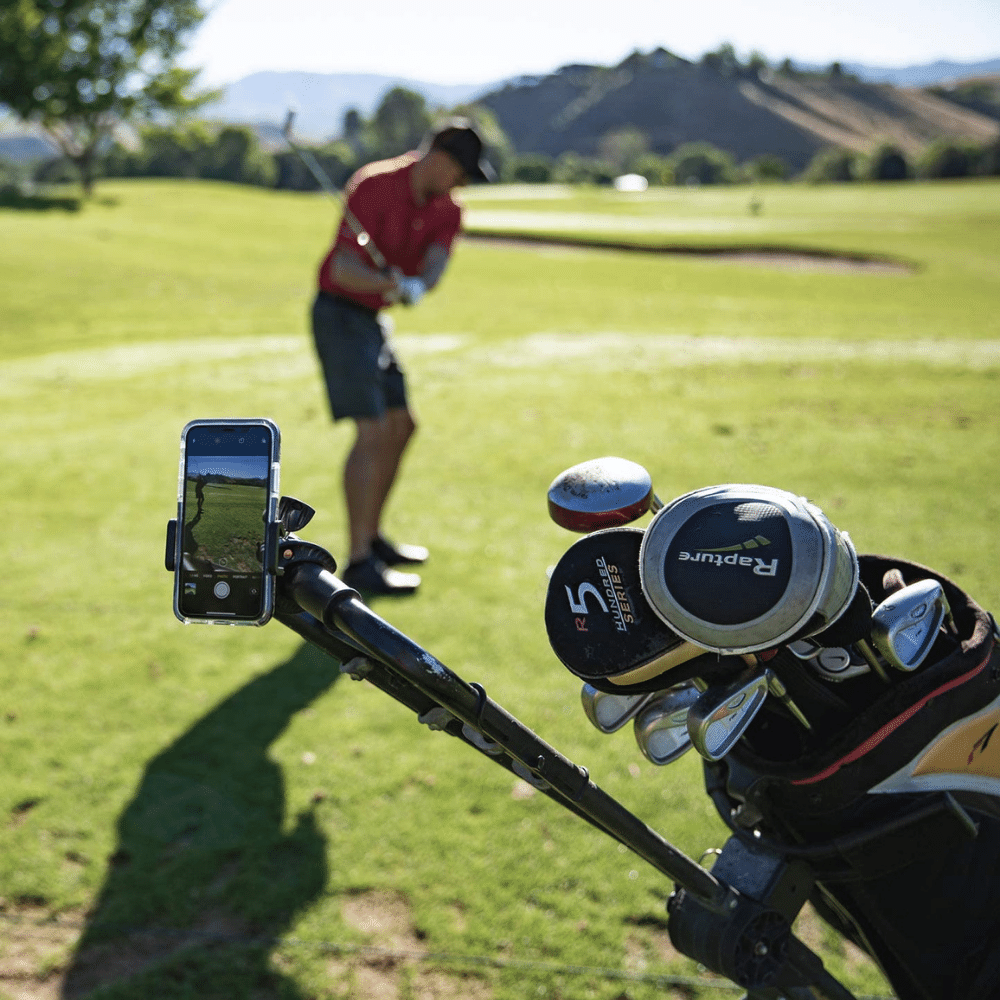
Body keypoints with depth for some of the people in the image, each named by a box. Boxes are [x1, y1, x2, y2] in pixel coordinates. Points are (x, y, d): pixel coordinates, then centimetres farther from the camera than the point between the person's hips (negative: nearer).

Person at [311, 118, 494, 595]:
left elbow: (435, 264, -17)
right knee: (372, 432, -16)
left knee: (400, 426, 14)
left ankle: (371, 538, 26)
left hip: (372, 317, 9)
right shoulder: (373, 186, -20)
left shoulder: (446, 211, 2)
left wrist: (417, 286, -40)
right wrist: (390, 285, -45)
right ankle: (359, 564, -15)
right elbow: (344, 268, -28)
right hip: (340, 314, -9)